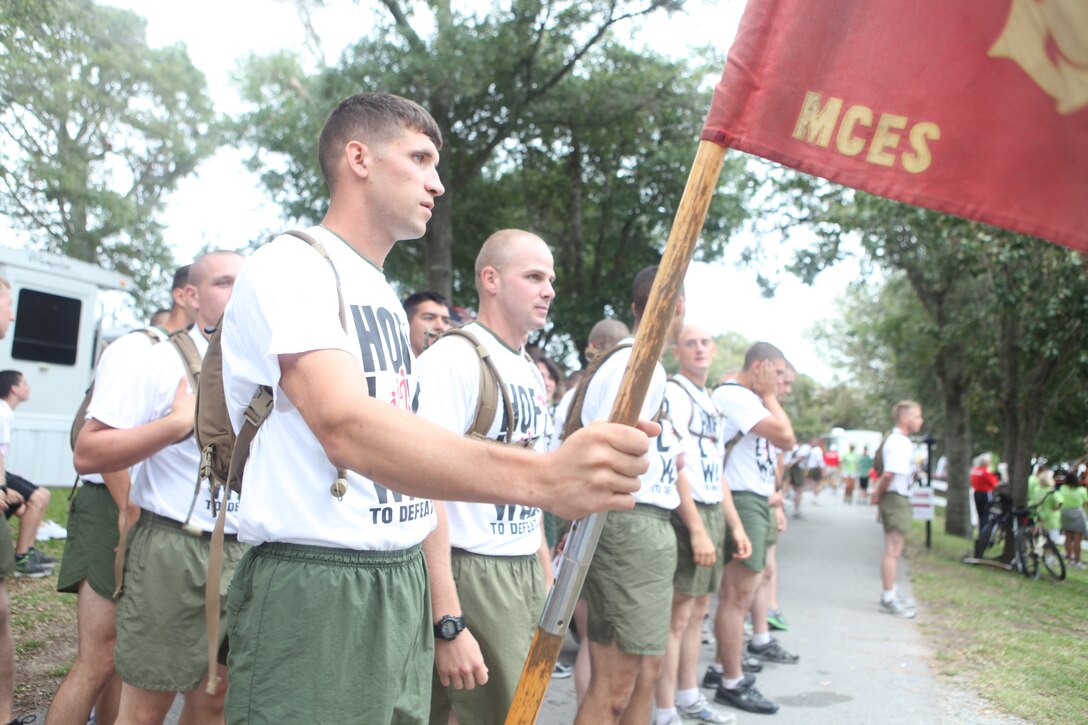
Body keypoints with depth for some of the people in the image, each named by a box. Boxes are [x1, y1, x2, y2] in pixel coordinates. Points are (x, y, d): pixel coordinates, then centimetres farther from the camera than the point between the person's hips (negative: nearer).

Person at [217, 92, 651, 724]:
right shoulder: (292, 265, -11)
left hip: (405, 586, 8)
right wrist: (543, 476, -43)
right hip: (313, 592, -8)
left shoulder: (386, 297, 18)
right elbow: (346, 427, -30)